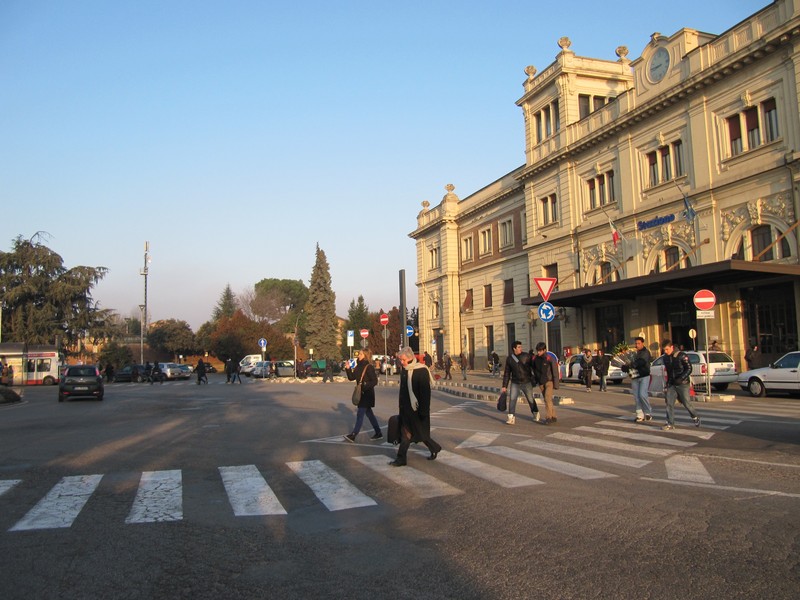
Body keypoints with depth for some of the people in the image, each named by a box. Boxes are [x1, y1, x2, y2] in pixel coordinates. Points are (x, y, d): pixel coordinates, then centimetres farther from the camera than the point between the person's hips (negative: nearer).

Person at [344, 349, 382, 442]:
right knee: (369, 413, 14)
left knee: (360, 414, -8)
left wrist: (365, 386, -26)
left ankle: (353, 435, -7)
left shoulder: (369, 367, -13)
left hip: (367, 394, -8)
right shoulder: (358, 367, 9)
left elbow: (375, 381, -16)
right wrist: (348, 369, -5)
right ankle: (378, 433, 24)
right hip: (361, 393, 8)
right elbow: (352, 378, 9)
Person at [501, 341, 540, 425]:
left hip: (527, 383, -1)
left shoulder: (526, 356, -7)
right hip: (515, 383, 1)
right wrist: (504, 386, 1)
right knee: (512, 399, -12)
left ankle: (536, 414, 34)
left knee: (530, 399, 9)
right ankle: (511, 418, -7)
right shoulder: (509, 359, -1)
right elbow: (507, 373, 4)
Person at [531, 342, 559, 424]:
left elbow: (555, 372, -13)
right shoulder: (535, 358, -2)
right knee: (547, 400, 9)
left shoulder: (550, 359, -17)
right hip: (540, 382, 6)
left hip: (549, 381, -6)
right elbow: (533, 369, 14)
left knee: (548, 398, -17)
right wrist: (535, 380, 16)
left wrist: (556, 384, -12)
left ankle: (549, 417, -15)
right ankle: (553, 417, 17)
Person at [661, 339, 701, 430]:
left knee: (686, 403, 1)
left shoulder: (682, 356, -12)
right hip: (672, 384, 5)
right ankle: (670, 424, -2)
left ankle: (695, 418, 28)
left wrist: (681, 378, -24)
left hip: (683, 384, -5)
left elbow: (689, 369, -14)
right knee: (669, 403, -4)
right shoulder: (665, 357, 8)